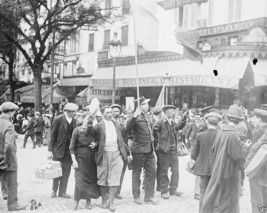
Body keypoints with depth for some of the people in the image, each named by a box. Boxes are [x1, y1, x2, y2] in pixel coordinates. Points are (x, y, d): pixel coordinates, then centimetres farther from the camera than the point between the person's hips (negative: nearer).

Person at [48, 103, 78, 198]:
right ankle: (54, 190, 23)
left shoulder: (74, 121, 3)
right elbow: (52, 135, -9)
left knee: (66, 171, 7)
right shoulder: (58, 119, -11)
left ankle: (62, 191, 18)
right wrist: (50, 150, -12)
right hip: (58, 149, -4)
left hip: (69, 150, 4)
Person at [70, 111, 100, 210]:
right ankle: (77, 203, 6)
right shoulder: (77, 130, -6)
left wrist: (95, 144, -6)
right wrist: (74, 160, -12)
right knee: (80, 180, -6)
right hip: (81, 157, -3)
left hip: (92, 158, 3)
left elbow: (96, 141, 18)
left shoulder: (93, 130, 3)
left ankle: (88, 202, 18)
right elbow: (72, 147, -5)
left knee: (91, 179, 5)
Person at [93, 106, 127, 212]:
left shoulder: (116, 124, 14)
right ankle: (104, 201, 23)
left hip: (116, 154, 3)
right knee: (103, 179, 8)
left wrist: (124, 153, 14)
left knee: (114, 179, -2)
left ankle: (111, 202, 5)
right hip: (104, 154, -2)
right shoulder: (99, 126, -1)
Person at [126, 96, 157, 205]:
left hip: (149, 149, 8)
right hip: (139, 150, -8)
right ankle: (136, 197, 18)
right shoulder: (136, 117, -12)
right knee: (136, 173, 6)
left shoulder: (146, 116, 13)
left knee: (151, 172, 8)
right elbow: (128, 128, -30)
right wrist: (134, 117, -41)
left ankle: (149, 197, 18)